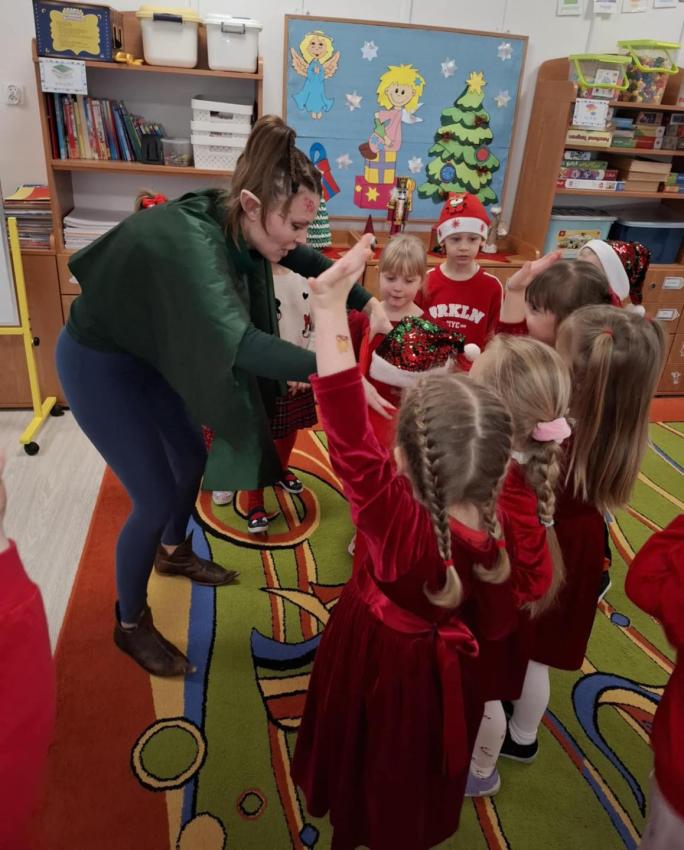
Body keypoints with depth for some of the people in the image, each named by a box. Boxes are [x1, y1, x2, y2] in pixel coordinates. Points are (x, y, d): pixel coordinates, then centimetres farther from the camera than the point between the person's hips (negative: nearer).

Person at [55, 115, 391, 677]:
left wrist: (368, 304, -3)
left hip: (150, 351, 8)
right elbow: (240, 343, -53)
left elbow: (310, 264, 5)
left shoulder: (240, 223, -12)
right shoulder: (190, 240, -37)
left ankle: (173, 553, 48)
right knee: (156, 498, -3)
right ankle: (130, 624, 22)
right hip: (100, 363, -8)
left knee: (192, 459, 19)